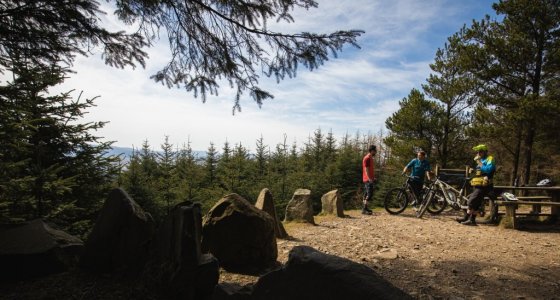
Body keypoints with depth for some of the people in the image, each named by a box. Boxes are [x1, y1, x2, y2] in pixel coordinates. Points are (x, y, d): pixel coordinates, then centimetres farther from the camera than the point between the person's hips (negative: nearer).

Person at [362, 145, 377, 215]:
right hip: (368, 179, -10)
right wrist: (369, 179, -26)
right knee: (369, 194, -13)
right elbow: (366, 170, -20)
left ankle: (365, 208, 19)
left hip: (370, 179, 10)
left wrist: (373, 178, 24)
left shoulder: (371, 158, 17)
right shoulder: (367, 158, -14)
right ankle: (364, 209, -13)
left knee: (366, 194, 12)